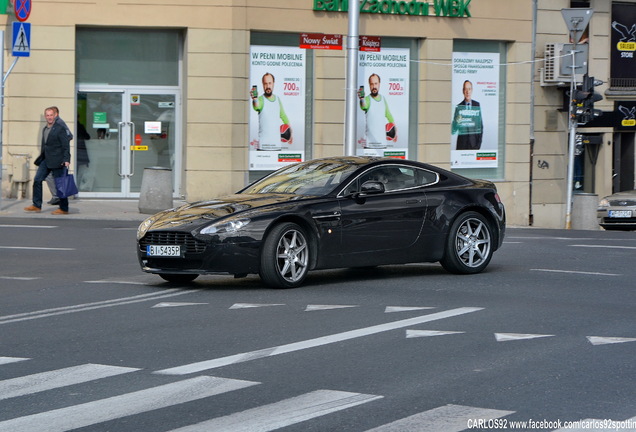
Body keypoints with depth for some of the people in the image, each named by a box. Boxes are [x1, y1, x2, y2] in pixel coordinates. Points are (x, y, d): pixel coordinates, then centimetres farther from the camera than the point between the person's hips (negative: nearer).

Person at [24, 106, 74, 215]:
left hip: (57, 161, -8)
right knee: (37, 179, 4)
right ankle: (37, 205, 11)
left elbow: (66, 145, -14)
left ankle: (64, 208, 4)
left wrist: (66, 160, -21)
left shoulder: (60, 128, -11)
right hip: (46, 160, 8)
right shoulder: (45, 129, 15)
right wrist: (41, 157, 21)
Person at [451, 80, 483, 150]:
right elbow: (454, 130, 0)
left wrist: (479, 142, 1)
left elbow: (481, 125, 10)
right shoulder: (459, 107, 2)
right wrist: (457, 122, -22)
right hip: (462, 141, -1)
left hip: (474, 141, 1)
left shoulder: (477, 105, 7)